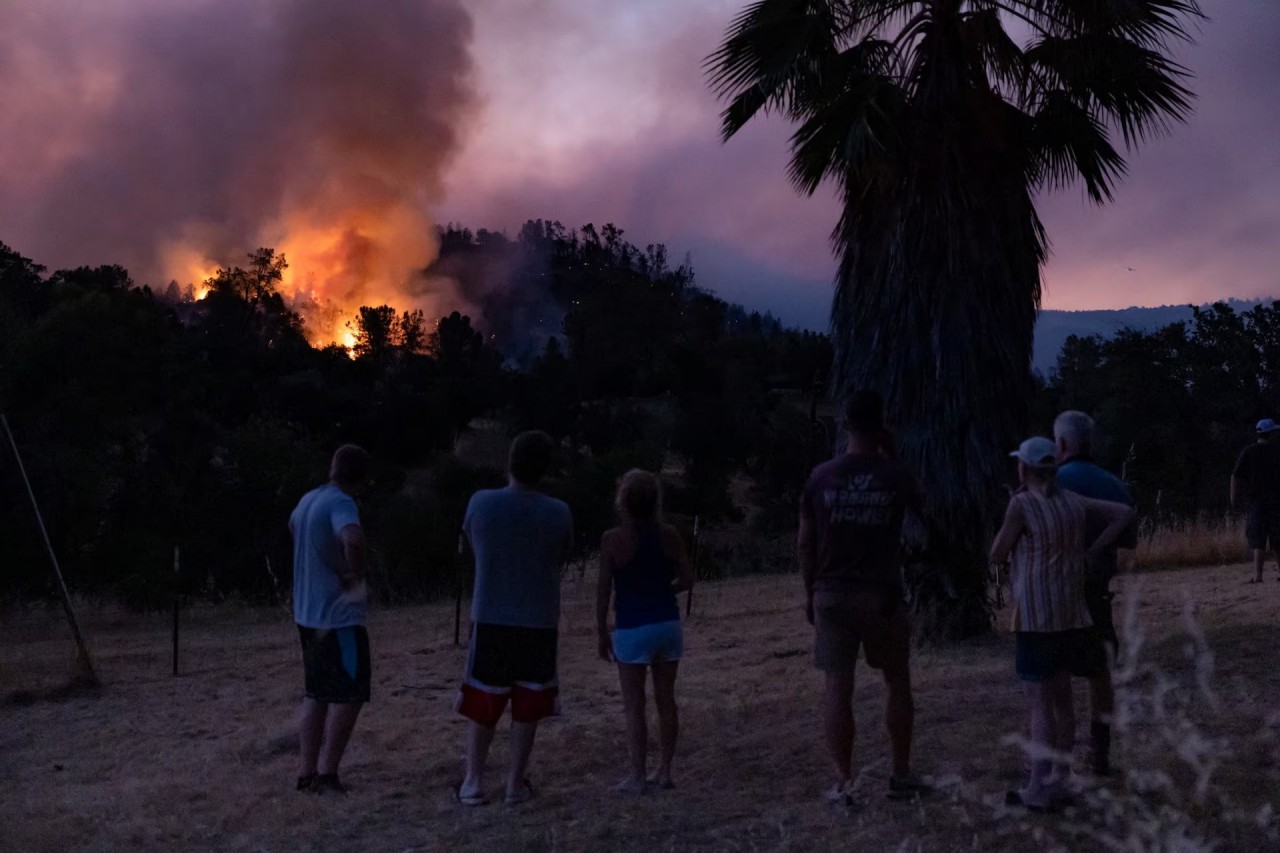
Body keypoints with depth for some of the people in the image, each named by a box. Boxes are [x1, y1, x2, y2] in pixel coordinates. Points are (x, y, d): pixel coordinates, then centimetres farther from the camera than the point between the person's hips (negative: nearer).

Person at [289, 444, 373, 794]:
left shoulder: (308, 500, 9)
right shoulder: (341, 504, -18)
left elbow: (293, 527, 33)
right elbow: (353, 540, -39)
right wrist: (358, 576, -22)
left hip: (308, 614, 9)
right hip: (339, 615, -9)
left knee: (316, 694, 13)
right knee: (349, 696, -1)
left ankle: (308, 772, 15)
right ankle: (326, 773, -3)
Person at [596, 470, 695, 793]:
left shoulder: (613, 539, -12)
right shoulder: (668, 535, -2)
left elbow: (604, 590, -9)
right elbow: (687, 579, 2)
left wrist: (601, 633, -1)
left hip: (632, 629, -4)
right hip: (668, 623, 4)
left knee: (634, 706, 4)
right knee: (666, 699, 13)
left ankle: (638, 776, 6)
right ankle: (664, 771, 19)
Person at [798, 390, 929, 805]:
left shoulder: (822, 476, -2)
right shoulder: (896, 477, -4)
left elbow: (805, 542, 2)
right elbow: (917, 506, 20)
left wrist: (809, 592, 13)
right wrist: (883, 457, 20)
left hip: (832, 594, 0)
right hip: (881, 595, 0)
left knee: (837, 689, 2)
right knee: (898, 682, 15)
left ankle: (843, 782, 4)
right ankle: (902, 774, 20)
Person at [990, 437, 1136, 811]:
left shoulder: (1022, 504, -13)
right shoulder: (1073, 503, 6)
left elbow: (997, 555, -6)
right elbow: (1125, 513, 8)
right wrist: (1092, 552, 5)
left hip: (1036, 615, -7)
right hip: (1070, 613, 7)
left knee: (1039, 702, -3)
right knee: (1061, 697, 15)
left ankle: (1038, 790, -1)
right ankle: (1059, 779, 23)